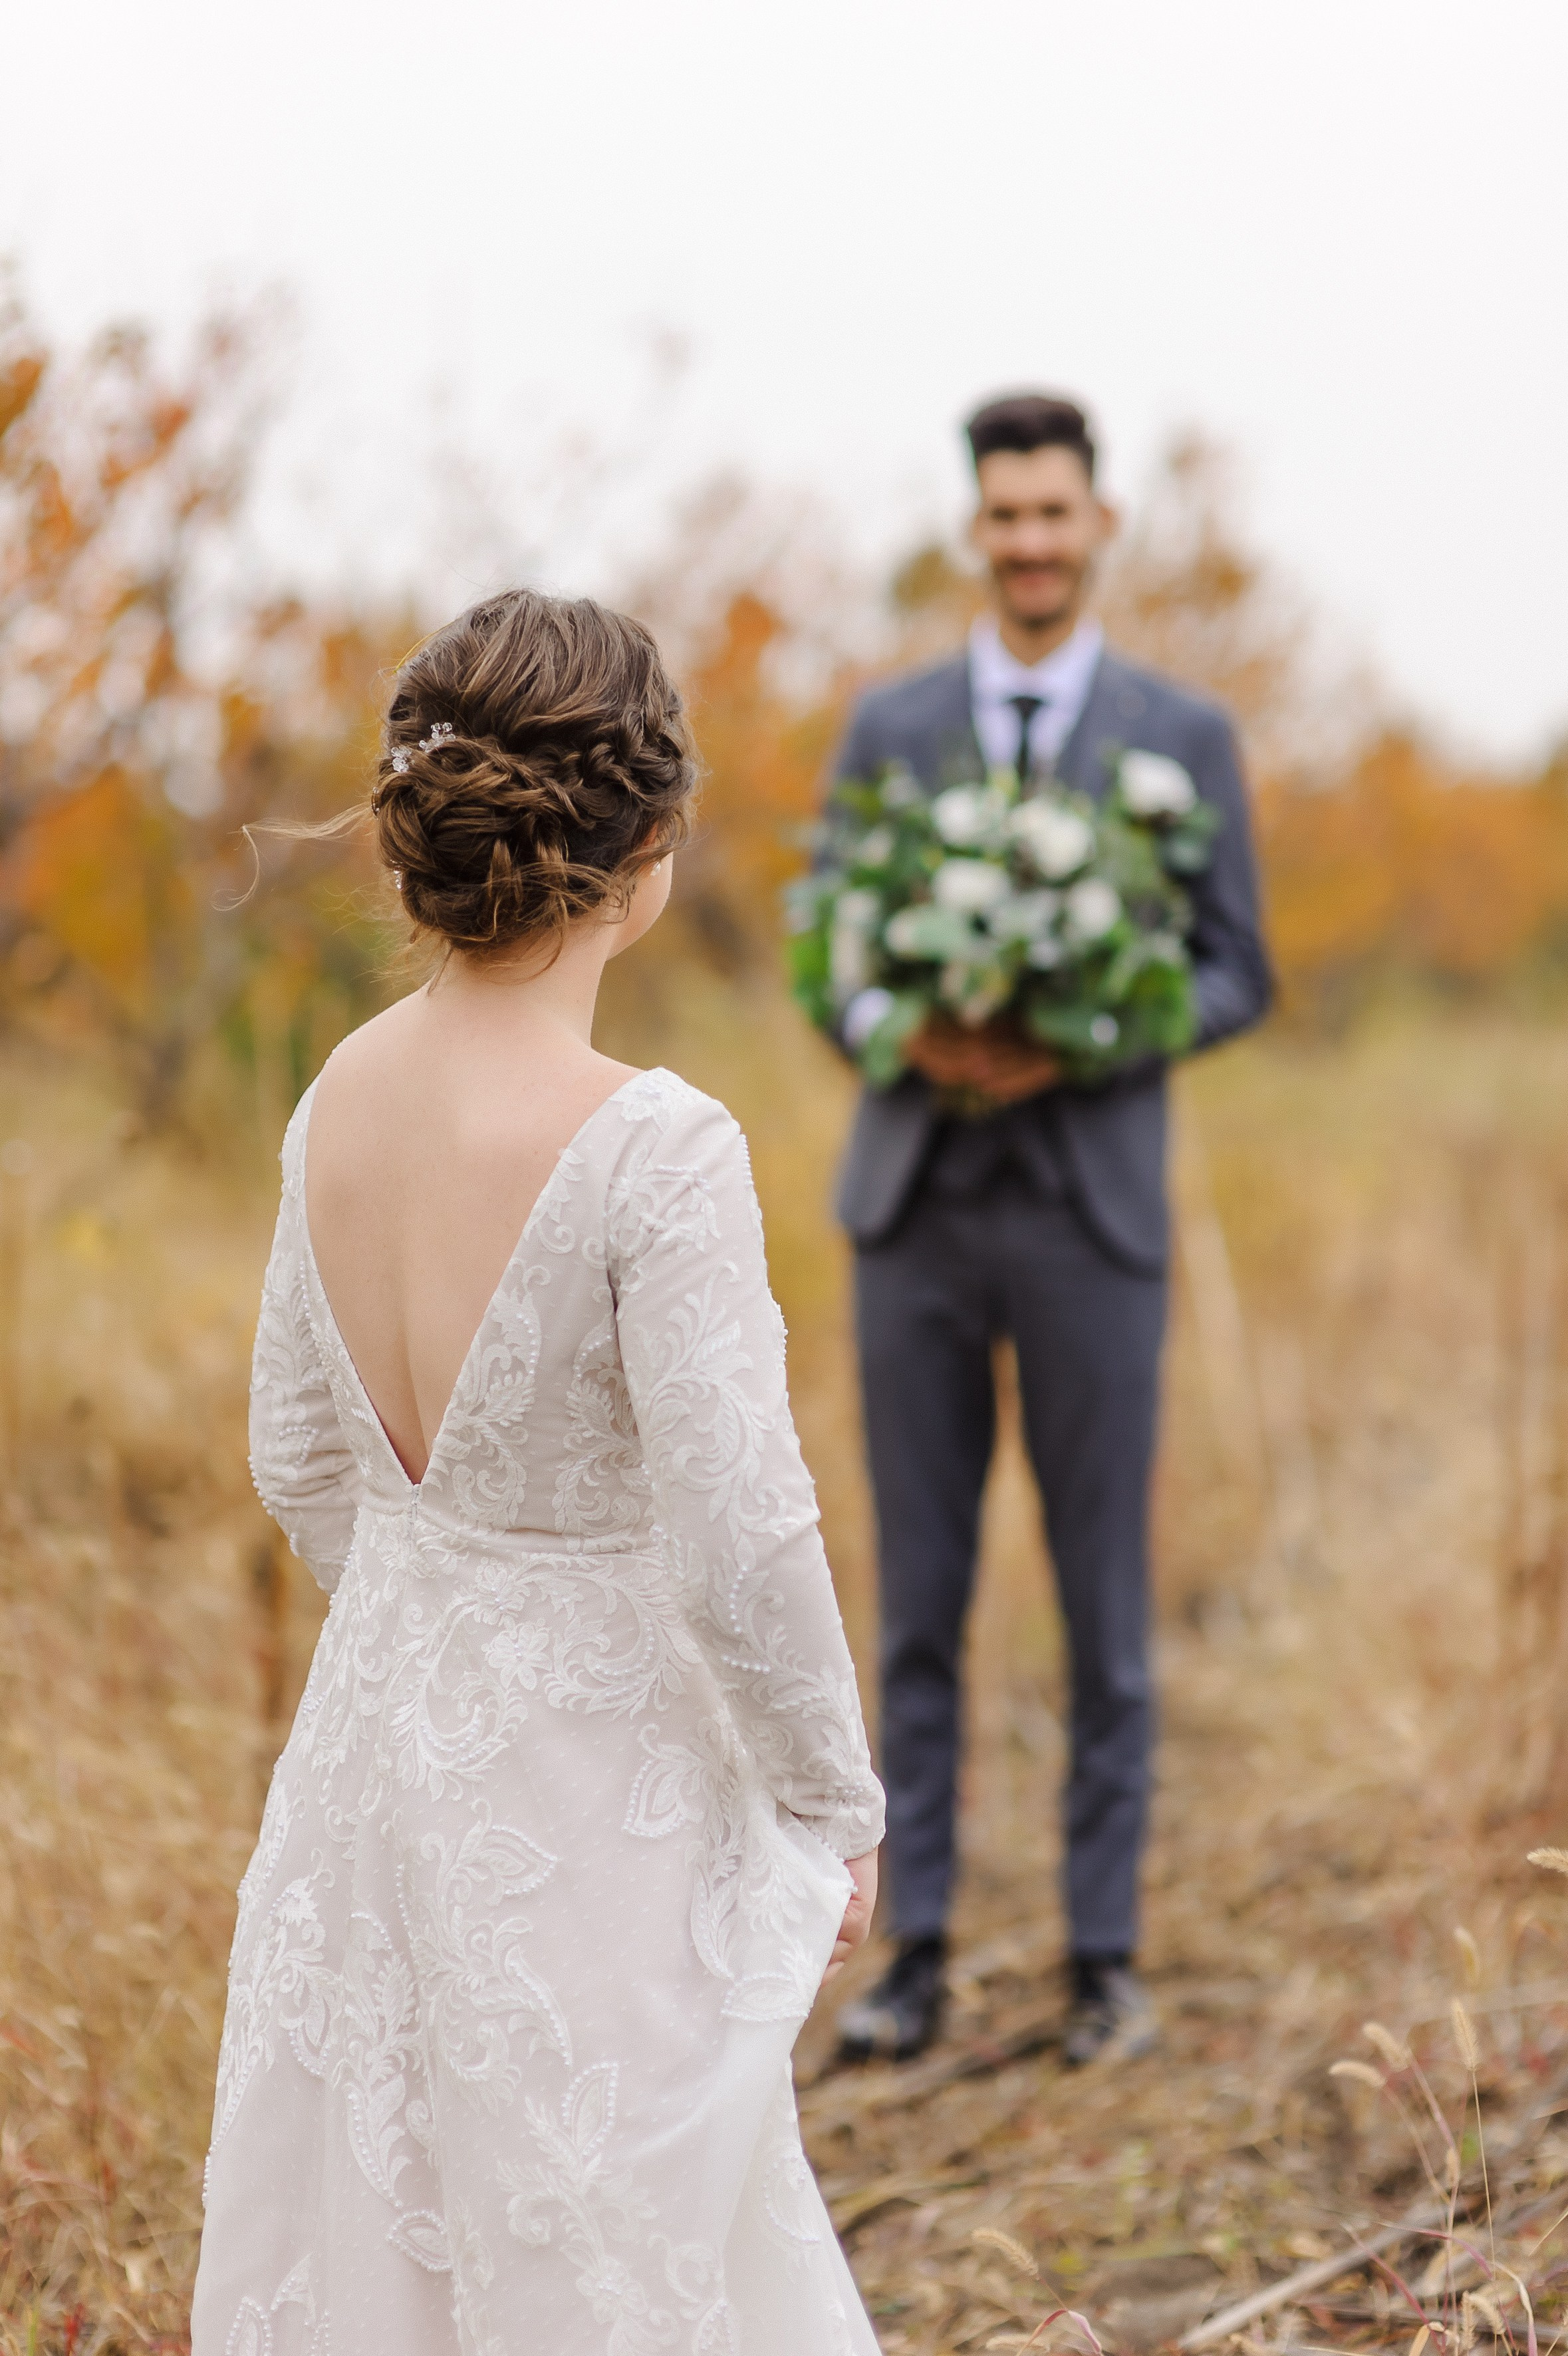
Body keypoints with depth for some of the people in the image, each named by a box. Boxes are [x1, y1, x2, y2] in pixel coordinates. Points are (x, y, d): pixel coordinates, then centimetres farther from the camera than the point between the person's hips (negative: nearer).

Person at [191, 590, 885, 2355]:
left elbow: (301, 1460, 7)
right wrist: (836, 1811, -7)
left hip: (373, 1737, 6)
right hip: (595, 1776, -6)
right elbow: (741, 1550, -22)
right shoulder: (656, 1155, -25)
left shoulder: (339, 1100, -5)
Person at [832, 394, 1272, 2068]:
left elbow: (1234, 975, 2)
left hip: (1090, 1208, -2)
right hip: (916, 1205, 2)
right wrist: (907, 1036, -15)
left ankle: (1106, 1958, 14)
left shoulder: (1185, 737, 3)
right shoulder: (889, 726, 8)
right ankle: (915, 1952, 14)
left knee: (1104, 1601, 4)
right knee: (918, 1598, 6)